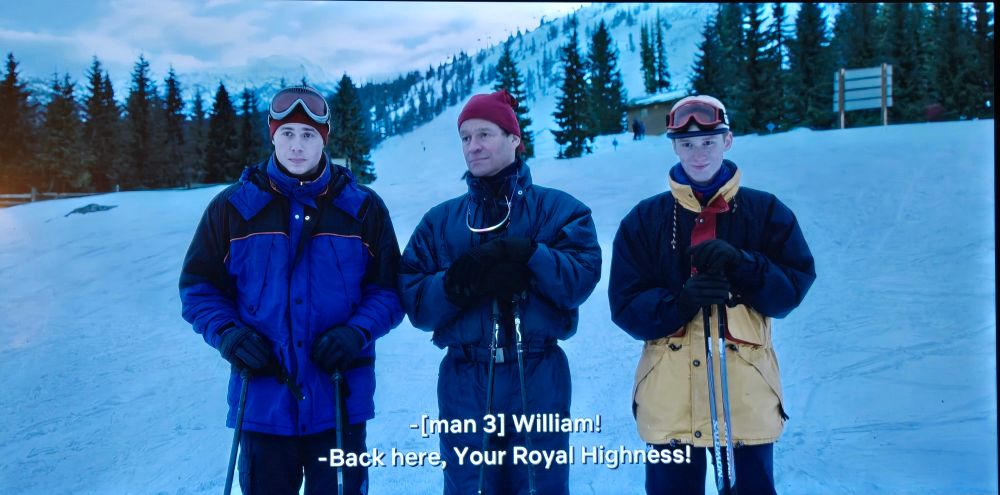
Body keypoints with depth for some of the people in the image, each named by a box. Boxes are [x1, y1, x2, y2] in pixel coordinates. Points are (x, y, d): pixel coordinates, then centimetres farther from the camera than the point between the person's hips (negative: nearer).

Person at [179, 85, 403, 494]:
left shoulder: (363, 207, 1)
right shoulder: (233, 206, 2)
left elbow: (388, 288, 3)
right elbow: (199, 286, 7)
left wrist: (357, 333, -14)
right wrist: (227, 335, -10)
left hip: (339, 398, 0)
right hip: (263, 397, 0)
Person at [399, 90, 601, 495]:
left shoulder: (556, 208, 4)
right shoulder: (440, 220, 9)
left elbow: (581, 277, -10)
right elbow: (415, 302, -1)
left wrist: (527, 256, -23)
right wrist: (460, 280, -18)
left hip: (539, 379, -1)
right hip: (464, 383, 2)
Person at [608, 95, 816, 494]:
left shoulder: (765, 212, 5)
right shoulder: (644, 219, 4)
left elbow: (793, 289, 0)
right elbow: (626, 305, -1)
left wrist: (742, 266, -18)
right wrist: (681, 301, -20)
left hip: (747, 389, 0)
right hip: (669, 394, 0)